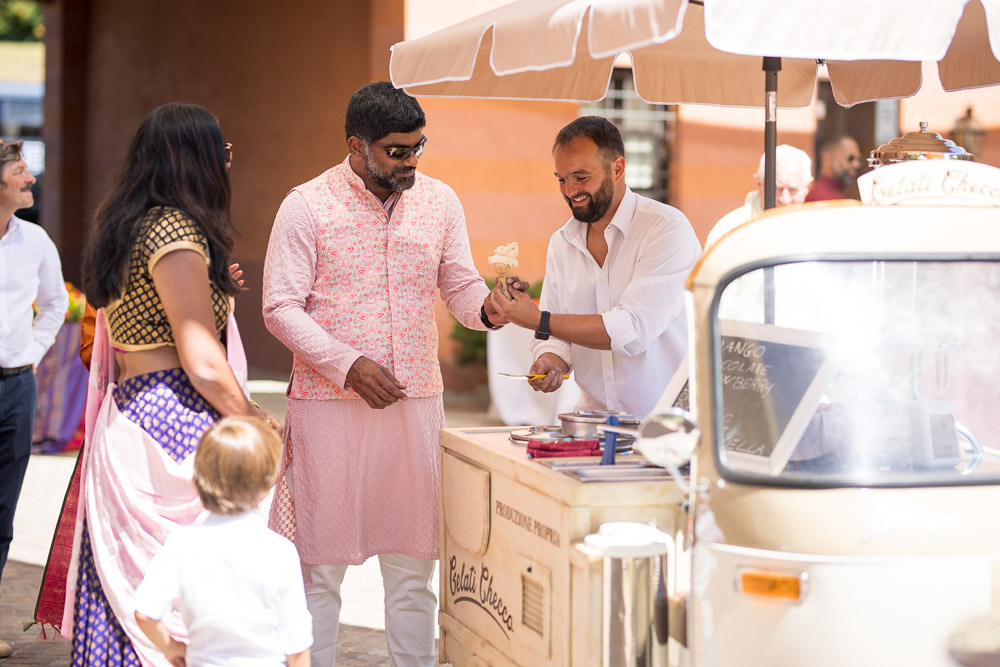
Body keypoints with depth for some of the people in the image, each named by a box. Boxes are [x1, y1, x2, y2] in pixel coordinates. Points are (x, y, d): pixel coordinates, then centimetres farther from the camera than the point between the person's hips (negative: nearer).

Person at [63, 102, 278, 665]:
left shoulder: (124, 227, 15)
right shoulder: (176, 230, -12)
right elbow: (203, 365, -15)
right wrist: (257, 426, -2)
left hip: (126, 422, 9)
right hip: (174, 424, -9)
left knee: (130, 591, 10)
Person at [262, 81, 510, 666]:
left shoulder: (439, 201, 9)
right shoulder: (307, 206, -4)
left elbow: (461, 288, 9)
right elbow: (281, 307, -6)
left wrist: (489, 308, -14)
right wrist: (348, 365, -17)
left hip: (416, 401, 4)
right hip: (329, 405, -3)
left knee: (413, 564, 7)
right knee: (320, 563, 1)